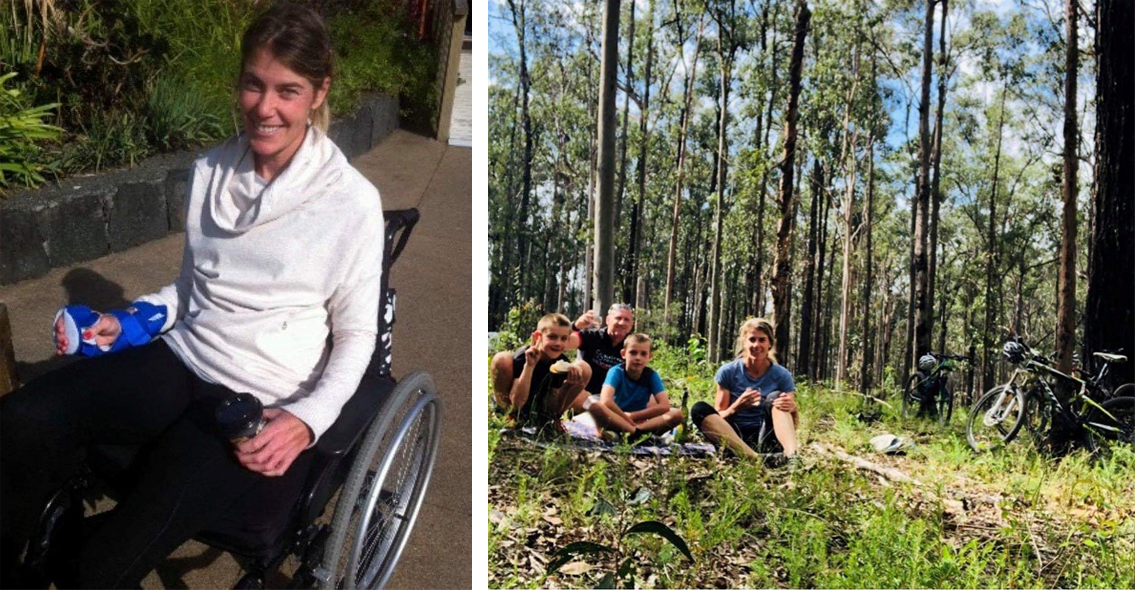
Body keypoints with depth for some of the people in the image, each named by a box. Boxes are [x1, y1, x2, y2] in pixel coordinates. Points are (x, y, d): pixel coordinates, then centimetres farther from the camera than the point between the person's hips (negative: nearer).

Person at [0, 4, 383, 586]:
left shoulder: (352, 201, -9)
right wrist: (125, 323, 4)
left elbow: (356, 336, -3)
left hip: (258, 405, -5)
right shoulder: (210, 170, 8)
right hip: (179, 361, 5)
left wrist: (307, 419, -17)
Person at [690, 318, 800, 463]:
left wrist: (792, 408, -24)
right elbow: (718, 418, 0)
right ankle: (755, 458, -44)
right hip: (735, 439, 0)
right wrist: (737, 407, -22)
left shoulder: (782, 375, 3)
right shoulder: (728, 371, 2)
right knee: (699, 409, -25)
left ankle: (791, 456, -42)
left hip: (766, 440, 0)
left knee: (775, 397, -21)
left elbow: (794, 424, 0)